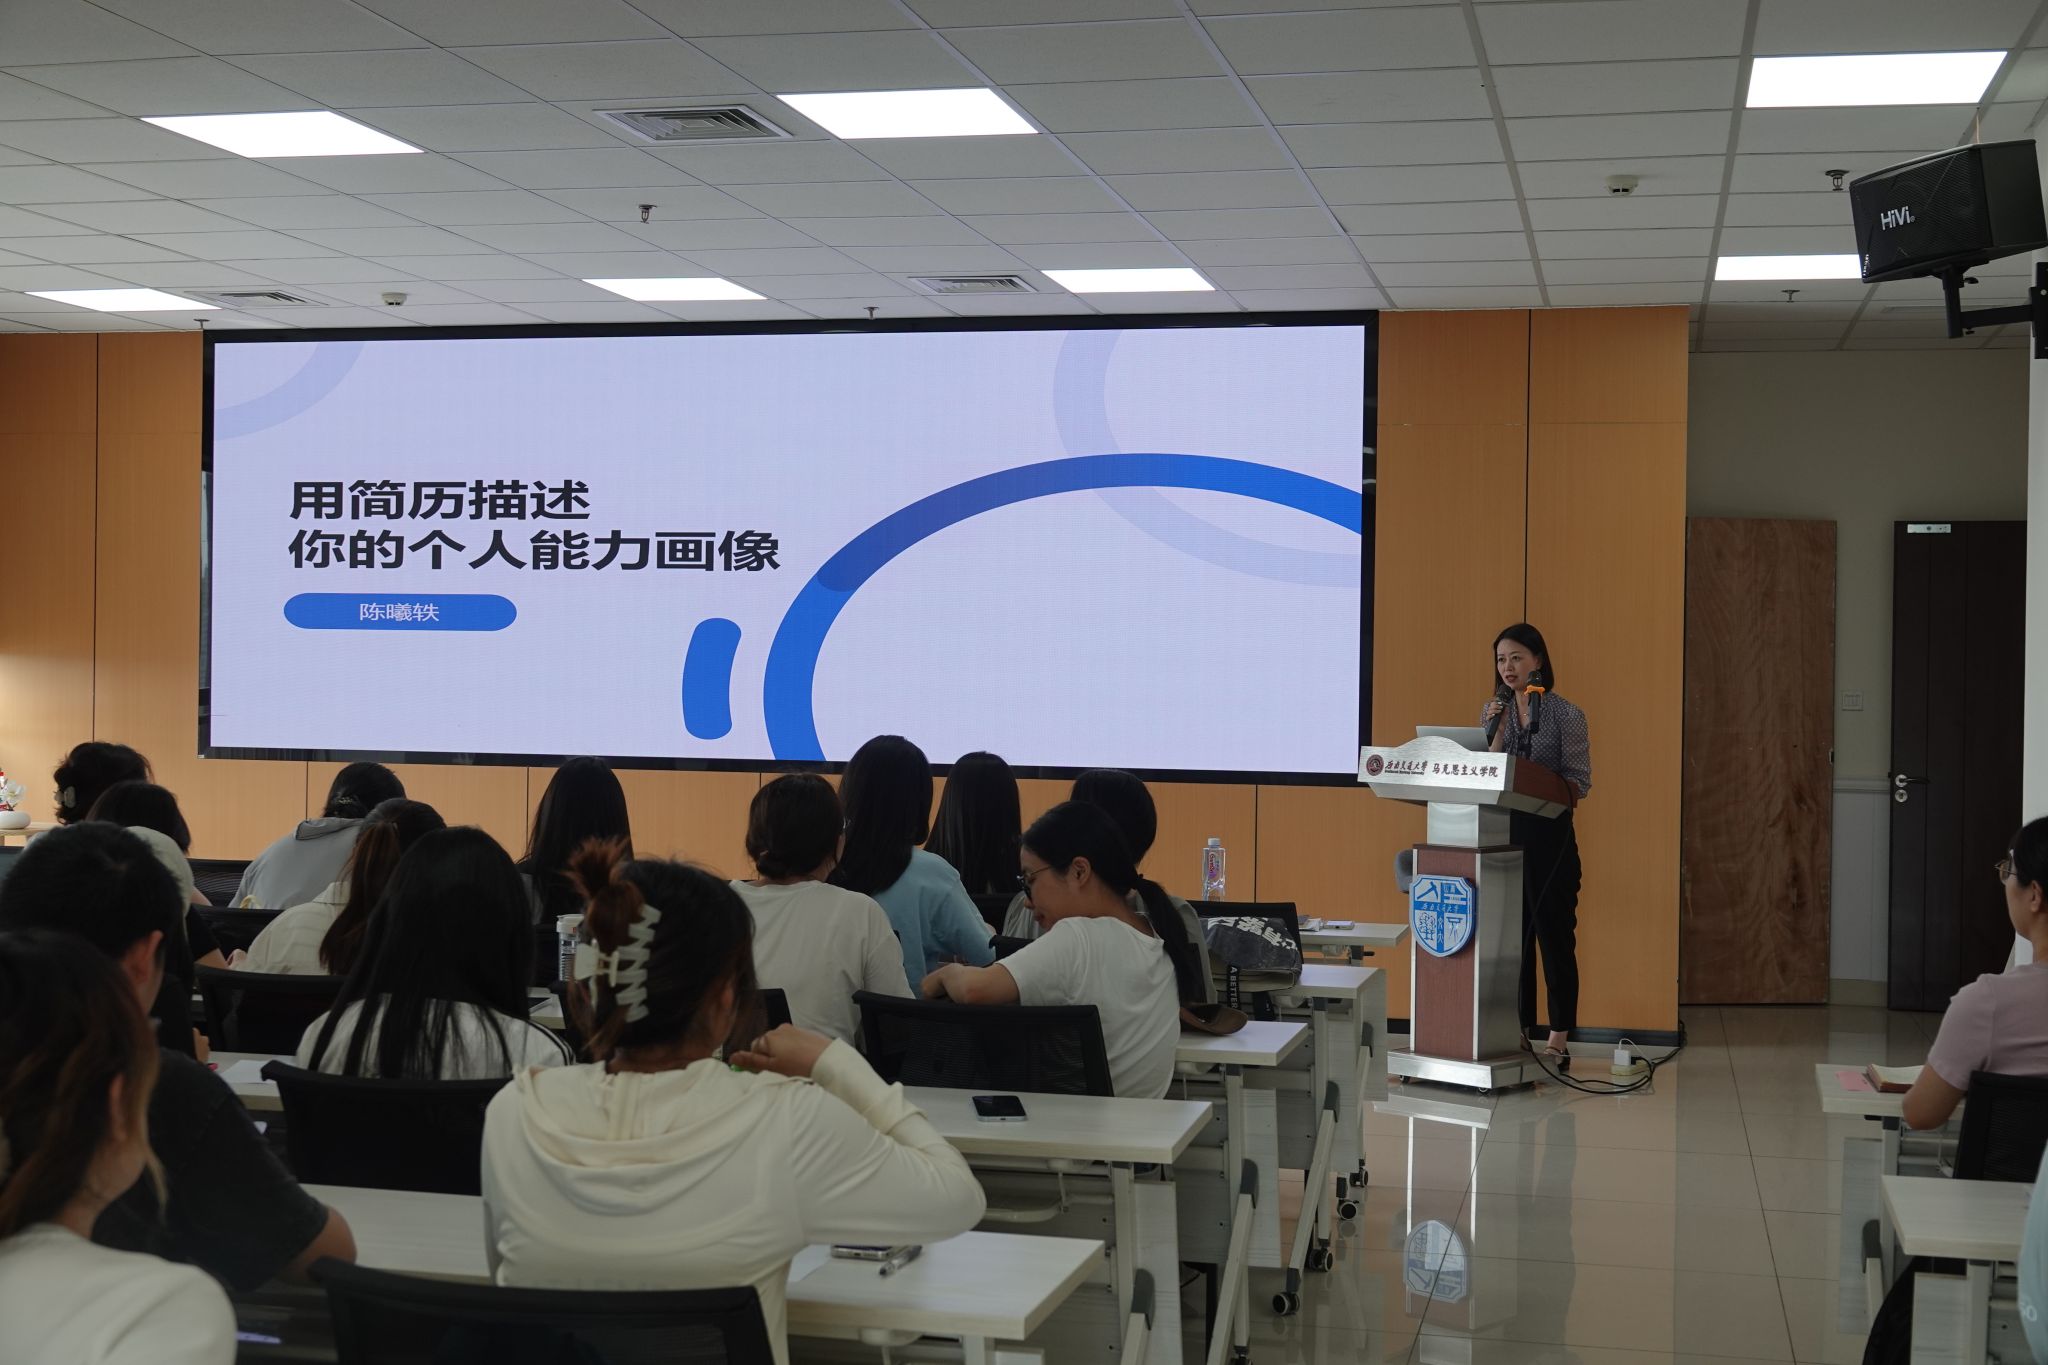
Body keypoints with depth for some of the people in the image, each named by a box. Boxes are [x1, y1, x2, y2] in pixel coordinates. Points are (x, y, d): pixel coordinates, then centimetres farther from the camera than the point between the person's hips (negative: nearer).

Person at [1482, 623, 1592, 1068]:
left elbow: (1580, 782, -7)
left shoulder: (1566, 715, -3)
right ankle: (1518, 1034, 15)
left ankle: (1559, 1042, 5)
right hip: (1502, 833, 4)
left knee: (1555, 936, 0)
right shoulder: (1494, 711, 10)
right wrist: (1496, 730, -8)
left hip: (1549, 836, -4)